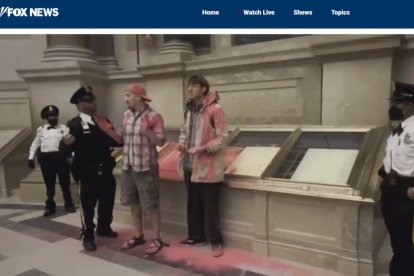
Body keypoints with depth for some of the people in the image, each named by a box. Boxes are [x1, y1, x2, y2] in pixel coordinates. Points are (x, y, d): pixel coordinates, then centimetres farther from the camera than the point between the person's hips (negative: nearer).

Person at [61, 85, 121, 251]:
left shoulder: (103, 120, 8)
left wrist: (115, 135, -14)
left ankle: (104, 228, 41)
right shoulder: (74, 125, -10)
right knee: (87, 206, 7)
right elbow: (68, 151, -14)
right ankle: (88, 236, 26)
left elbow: (115, 142, 6)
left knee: (107, 202, 19)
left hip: (106, 171, 6)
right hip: (87, 173, -5)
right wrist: (68, 144, -35)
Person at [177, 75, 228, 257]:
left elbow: (222, 137, -13)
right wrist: (182, 143, 1)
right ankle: (195, 236, 34)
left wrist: (206, 148, -25)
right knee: (193, 203, 17)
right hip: (189, 164, 7)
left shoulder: (215, 109, -12)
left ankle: (216, 241, 18)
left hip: (208, 166, -7)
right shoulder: (189, 109, 11)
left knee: (210, 206, 3)